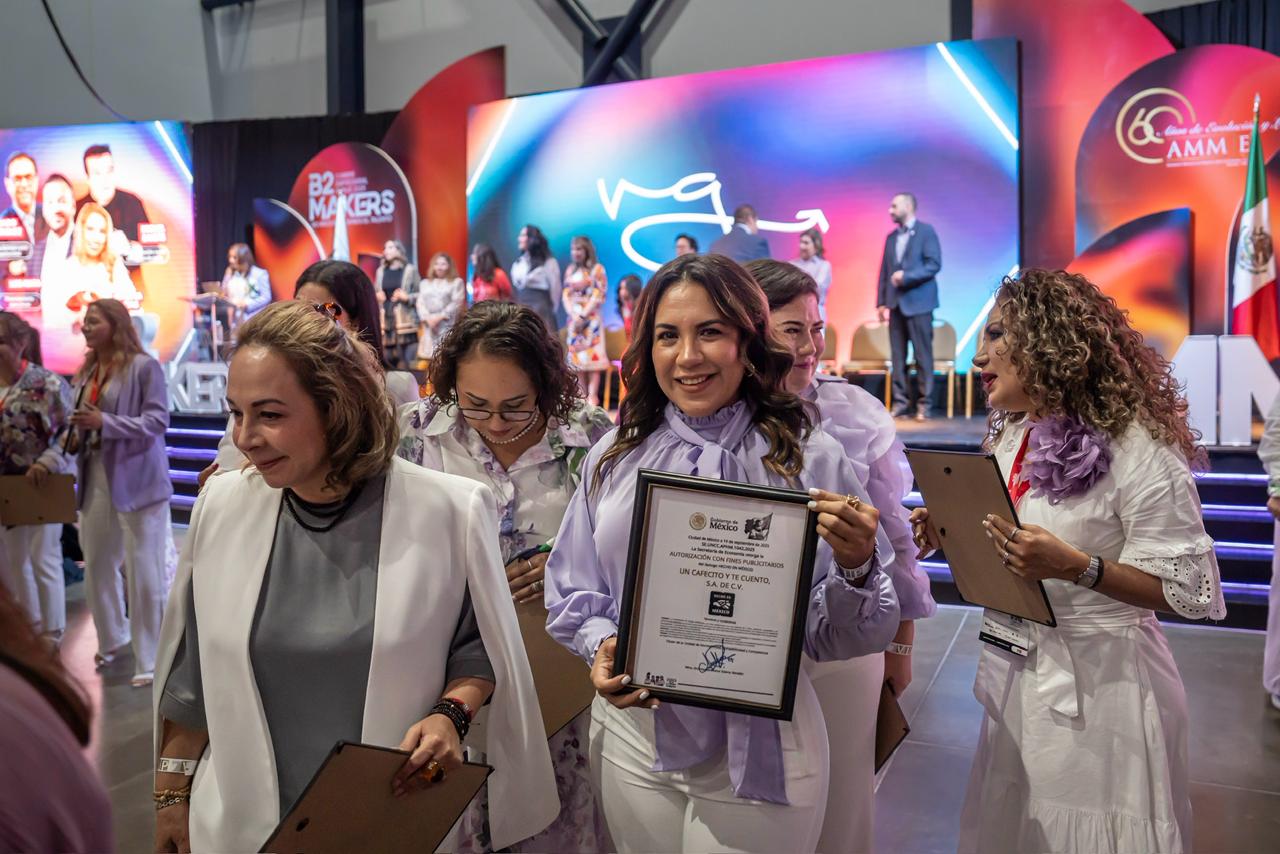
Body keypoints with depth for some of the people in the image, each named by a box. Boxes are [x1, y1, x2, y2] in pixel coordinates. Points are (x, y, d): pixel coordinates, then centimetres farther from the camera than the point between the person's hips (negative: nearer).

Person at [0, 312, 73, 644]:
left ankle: (52, 635, 16)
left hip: (41, 486, -6)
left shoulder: (47, 383, -13)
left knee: (43, 560, 2)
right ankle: (27, 626, 33)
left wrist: (47, 463, -24)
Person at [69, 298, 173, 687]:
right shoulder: (87, 371, 13)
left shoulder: (144, 366, -9)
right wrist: (78, 431, 2)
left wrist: (105, 422, -24)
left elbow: (158, 421, -15)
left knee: (144, 573, -2)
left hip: (136, 480, -7)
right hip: (95, 478, 7)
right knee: (96, 565, 15)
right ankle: (112, 637, 37)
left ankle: (149, 661, 8)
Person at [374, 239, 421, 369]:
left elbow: (420, 294, 1)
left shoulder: (410, 270, 4)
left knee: (407, 360, -10)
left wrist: (407, 297, -16)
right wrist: (377, 296, 0)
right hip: (385, 318, 4)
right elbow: (374, 292, 22)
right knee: (387, 359, 3)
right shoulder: (380, 271, 16)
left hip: (405, 320, -4)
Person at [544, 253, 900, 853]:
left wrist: (855, 567, -24)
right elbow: (572, 594, 6)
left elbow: (837, 641, -6)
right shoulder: (614, 456, 1)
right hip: (631, 741, 3)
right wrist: (601, 647, -13)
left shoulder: (809, 460, -8)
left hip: (757, 754, -3)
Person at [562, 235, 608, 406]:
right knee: (576, 357, 3)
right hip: (573, 318, 5)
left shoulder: (597, 269, -1)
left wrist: (583, 317, -13)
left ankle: (592, 396, -11)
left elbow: (598, 296, -8)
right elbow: (566, 295, 8)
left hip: (591, 319, -5)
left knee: (591, 356, -9)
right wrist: (573, 316, -8)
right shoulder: (570, 270, 14)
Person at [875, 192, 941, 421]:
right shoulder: (891, 237, 17)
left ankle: (924, 404, 2)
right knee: (898, 357, 4)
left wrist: (906, 276, -19)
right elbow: (884, 271, 14)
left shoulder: (926, 231, -1)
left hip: (918, 303, -6)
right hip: (896, 304, 6)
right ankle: (900, 403, 8)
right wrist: (881, 301, 7)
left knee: (923, 356, -3)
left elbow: (934, 264, -10)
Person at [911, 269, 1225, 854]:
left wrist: (1076, 567, -30)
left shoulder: (1137, 447, -18)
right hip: (1013, 674, 7)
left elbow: (1188, 588, -16)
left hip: (1098, 684, -7)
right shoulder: (1008, 436, 5)